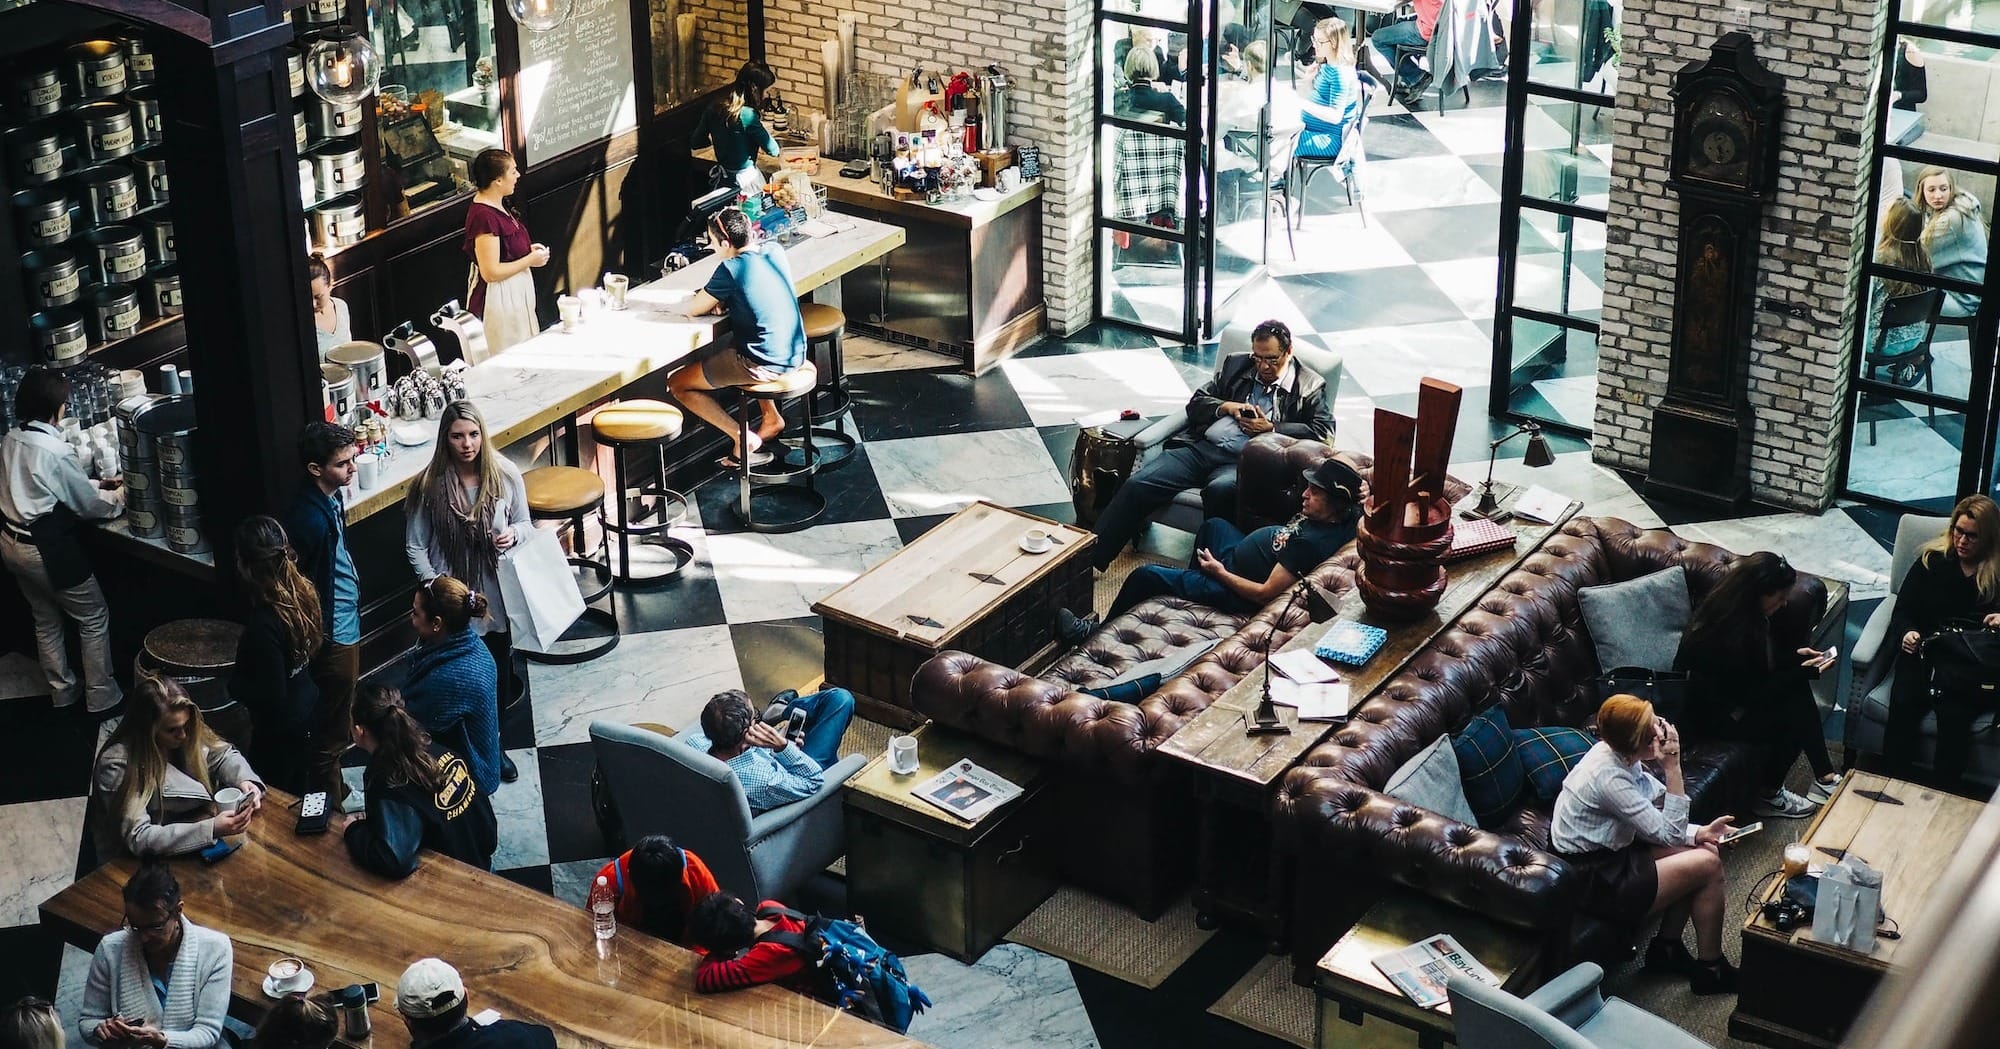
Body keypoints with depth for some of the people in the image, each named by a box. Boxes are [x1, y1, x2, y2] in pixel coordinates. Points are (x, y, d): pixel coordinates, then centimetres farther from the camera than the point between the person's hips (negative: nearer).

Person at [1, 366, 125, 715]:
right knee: (95, 619, 7)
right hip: (46, 548, -9)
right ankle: (102, 699, 13)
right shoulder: (56, 450, -23)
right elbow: (88, 505, -12)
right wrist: (118, 497, 7)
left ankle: (62, 692, 34)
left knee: (46, 620, 23)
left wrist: (95, 484, 19)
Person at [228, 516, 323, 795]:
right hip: (308, 707, 8)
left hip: (280, 728, -8)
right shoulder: (302, 593, -10)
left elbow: (272, 696, -29)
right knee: (298, 791, 26)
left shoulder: (264, 625, -34)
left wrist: (233, 682, -12)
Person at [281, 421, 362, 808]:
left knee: (336, 721, 23)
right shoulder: (311, 518, -30)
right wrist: (321, 636, -17)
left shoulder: (329, 499, 0)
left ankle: (334, 791, 38)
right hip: (334, 635, -10)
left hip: (344, 625, 10)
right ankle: (330, 805, 20)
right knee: (332, 728, 6)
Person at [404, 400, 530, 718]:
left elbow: (525, 525, 6)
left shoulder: (506, 475, -8)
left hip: (498, 591, 1)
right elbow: (415, 548, -4)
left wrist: (513, 533, -17)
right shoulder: (430, 485, -12)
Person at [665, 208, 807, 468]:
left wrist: (712, 300, 12)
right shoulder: (775, 252, 2)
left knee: (677, 384, 6)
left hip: (764, 365, -8)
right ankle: (771, 418, 34)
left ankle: (742, 438, -1)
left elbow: (692, 310, -8)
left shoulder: (730, 269, -18)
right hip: (795, 355, 8)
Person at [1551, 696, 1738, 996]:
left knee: (1706, 849, 8)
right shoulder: (1608, 776, -30)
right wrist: (1673, 767, -27)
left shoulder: (1618, 754, -3)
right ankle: (1710, 969, 10)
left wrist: (1699, 833, -8)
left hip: (1610, 851, 9)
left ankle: (1666, 948, 19)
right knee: (1708, 866, -8)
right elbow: (1669, 833, -23)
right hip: (1595, 881, -9)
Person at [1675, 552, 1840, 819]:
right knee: (1794, 718, -15)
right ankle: (1768, 796, 1)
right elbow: (1752, 694, -23)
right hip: (1707, 715, -9)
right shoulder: (1726, 633, -32)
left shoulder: (1744, 614, -5)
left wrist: (1796, 655, -2)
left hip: (1732, 695, 9)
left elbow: (1765, 658, 14)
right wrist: (1804, 672, -18)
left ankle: (1824, 776, -1)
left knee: (1798, 692, -7)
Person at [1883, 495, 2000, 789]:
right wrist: (1907, 633, -14)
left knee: (1954, 715, -30)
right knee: (1902, 704, -28)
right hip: (1923, 654, 2)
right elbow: (1902, 611, 9)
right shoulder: (1932, 560, 8)